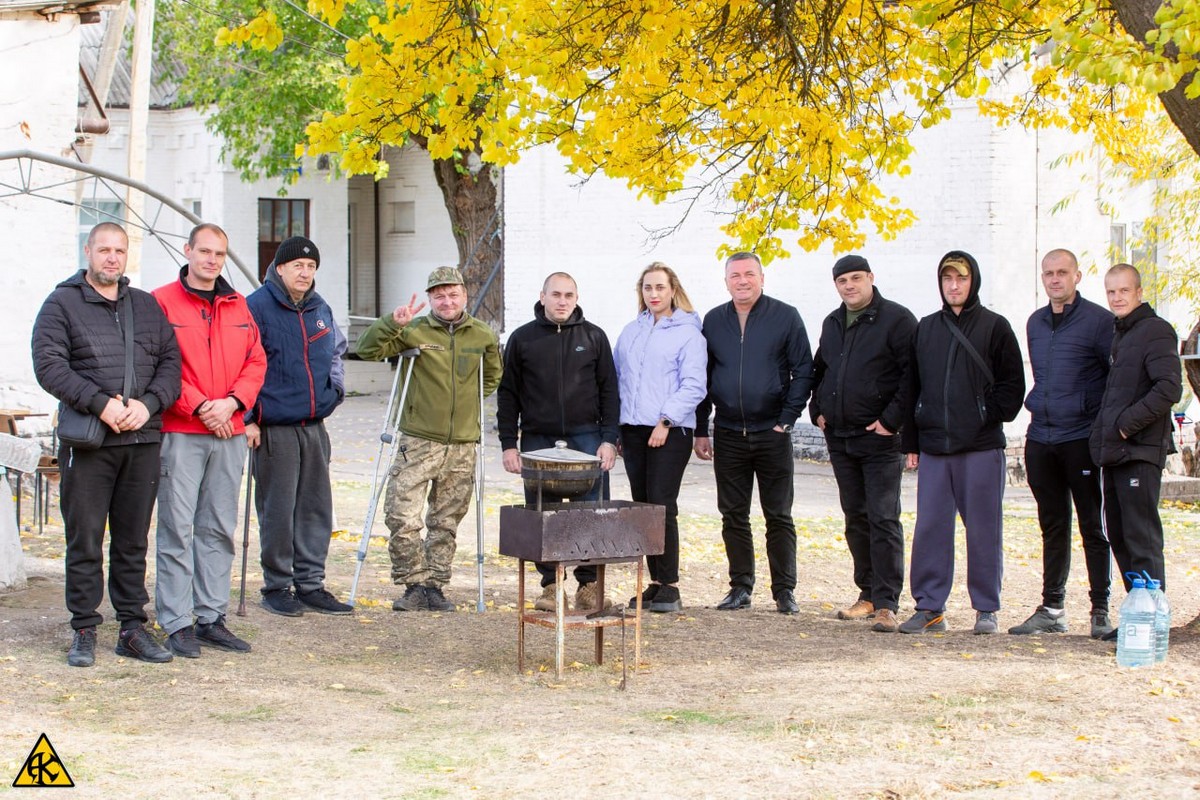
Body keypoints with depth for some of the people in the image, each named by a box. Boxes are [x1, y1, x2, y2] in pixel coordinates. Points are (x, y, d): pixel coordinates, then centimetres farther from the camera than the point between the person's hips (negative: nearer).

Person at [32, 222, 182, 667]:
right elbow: (49, 365, -8)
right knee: (85, 542, 0)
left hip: (143, 441, 4)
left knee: (134, 541, 9)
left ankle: (133, 628, 16)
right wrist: (101, 404, -18)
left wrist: (148, 404, -9)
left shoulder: (147, 306, 15)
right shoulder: (62, 305, 3)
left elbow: (171, 363, 9)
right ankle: (84, 631, 8)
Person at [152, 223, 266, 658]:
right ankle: (177, 623, -1)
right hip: (180, 433, -5)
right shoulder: (162, 302, -2)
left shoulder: (238, 306, 15)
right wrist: (200, 407, -13)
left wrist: (231, 402, -5)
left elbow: (256, 361, 12)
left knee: (219, 528, 9)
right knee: (178, 528, -5)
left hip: (229, 432, 6)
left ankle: (212, 618, 16)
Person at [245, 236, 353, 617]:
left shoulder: (321, 310, 13)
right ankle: (276, 587, 9)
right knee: (277, 510, -2)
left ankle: (311, 584, 17)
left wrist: (335, 390, 15)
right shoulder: (256, 307, -8)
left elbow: (336, 353, 31)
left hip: (314, 426, 7)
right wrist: (248, 418, -12)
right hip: (273, 427, -6)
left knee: (316, 507, 9)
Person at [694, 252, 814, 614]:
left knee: (779, 516, 1)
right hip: (728, 433, 3)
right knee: (733, 516, 6)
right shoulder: (714, 321, 8)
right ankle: (740, 586, 15)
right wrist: (700, 430, 7)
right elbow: (701, 377, 12)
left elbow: (803, 371, 0)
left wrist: (786, 419, -8)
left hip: (772, 433, -3)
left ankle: (784, 590, 8)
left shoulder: (786, 317, -1)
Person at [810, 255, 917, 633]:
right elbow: (819, 370, 29)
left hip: (879, 438, -7)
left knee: (883, 519, -9)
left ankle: (887, 604, -9)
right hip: (839, 438, 7)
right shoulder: (832, 324, 15)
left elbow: (914, 375, -13)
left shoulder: (896, 319, -7)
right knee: (855, 518, 11)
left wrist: (892, 420, -16)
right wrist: (817, 410, 15)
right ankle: (868, 593, 20)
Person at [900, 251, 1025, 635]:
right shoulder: (926, 329, 14)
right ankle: (929, 607, 8)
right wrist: (911, 442, 11)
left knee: (984, 528, 1)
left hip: (982, 446, -4)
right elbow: (913, 387, 16)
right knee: (929, 527, 2)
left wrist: (991, 417, -11)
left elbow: (1012, 384, 2)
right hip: (934, 447, 4)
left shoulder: (995, 327, 2)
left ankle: (986, 609, 9)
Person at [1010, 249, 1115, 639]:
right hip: (1040, 438, 6)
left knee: (1092, 526, 0)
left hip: (1081, 438, -6)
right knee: (1053, 526, 11)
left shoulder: (1098, 320, -7)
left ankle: (1101, 610, 6)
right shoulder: (1035, 322, 13)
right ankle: (1052, 608, 16)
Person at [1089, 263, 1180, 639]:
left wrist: (1127, 423, -18)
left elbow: (1169, 389, -18)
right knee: (1119, 537, 11)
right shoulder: (1118, 334, 19)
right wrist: (1102, 433, 13)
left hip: (1140, 452, -9)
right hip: (1113, 452, 9)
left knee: (1142, 539, -9)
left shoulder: (1156, 331, -8)